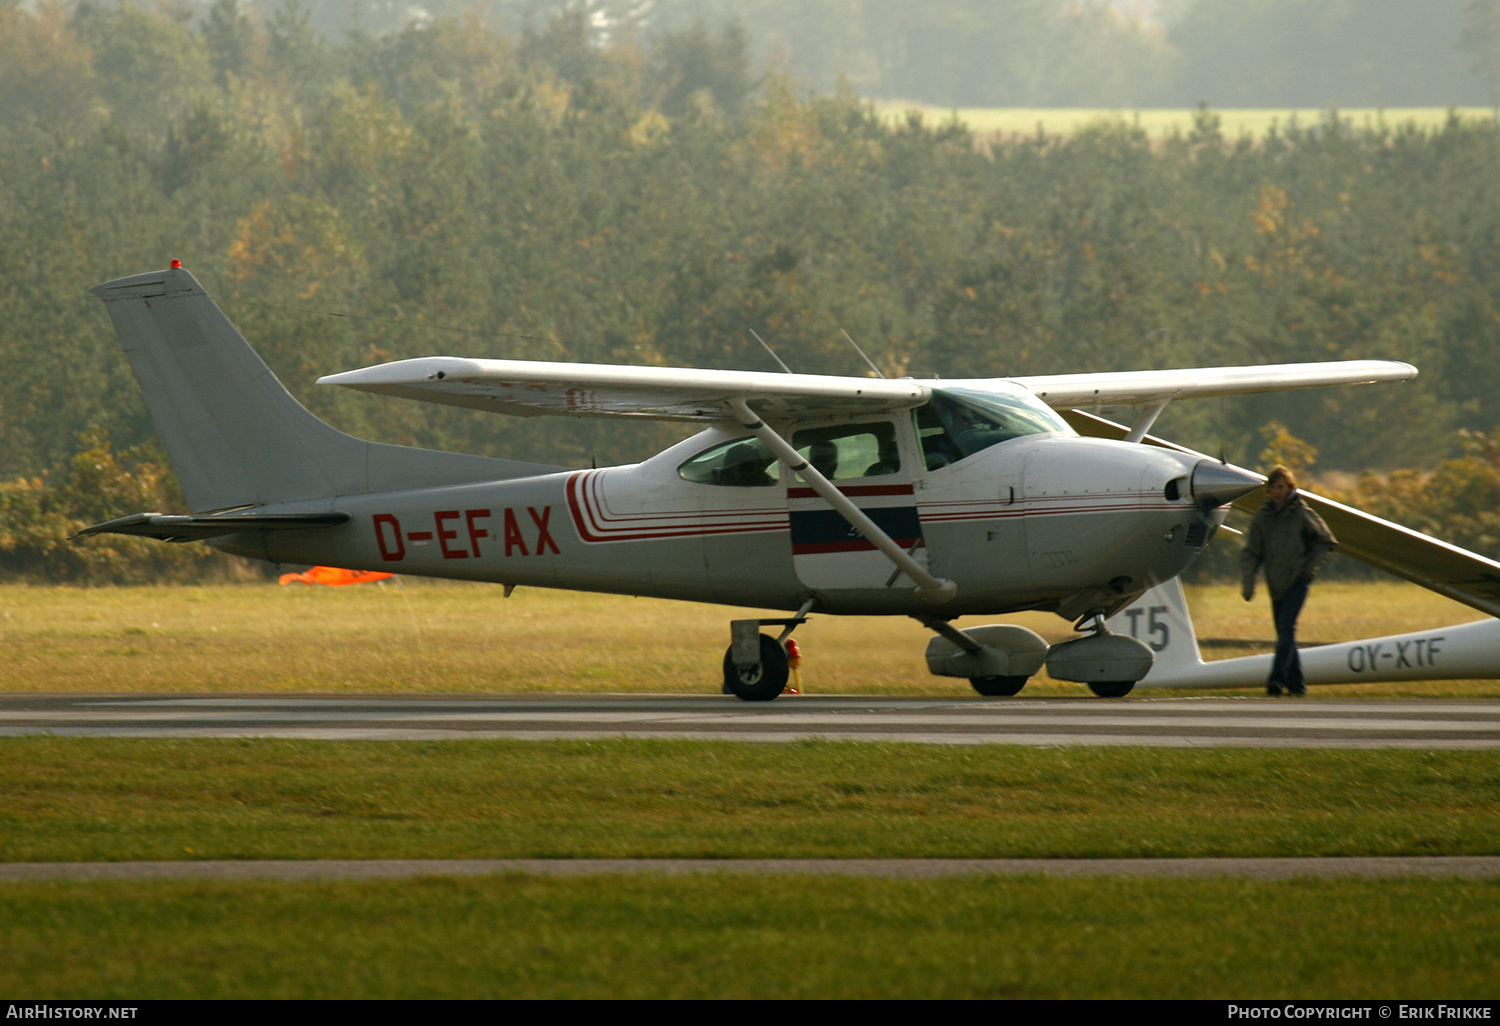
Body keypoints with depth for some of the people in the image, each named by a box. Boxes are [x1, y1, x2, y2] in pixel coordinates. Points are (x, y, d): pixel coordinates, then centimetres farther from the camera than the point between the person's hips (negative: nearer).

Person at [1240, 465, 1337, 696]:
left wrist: (1308, 565, -5)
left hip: (1297, 580, -5)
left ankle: (1278, 677, -25)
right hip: (1276, 583, 5)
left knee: (1286, 626, -18)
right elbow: (1251, 552, 6)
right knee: (1284, 632, 8)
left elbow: (1326, 541, 4)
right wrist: (1248, 581, -7)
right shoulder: (1262, 516, 5)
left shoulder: (1302, 514, -5)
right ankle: (1296, 684, 15)